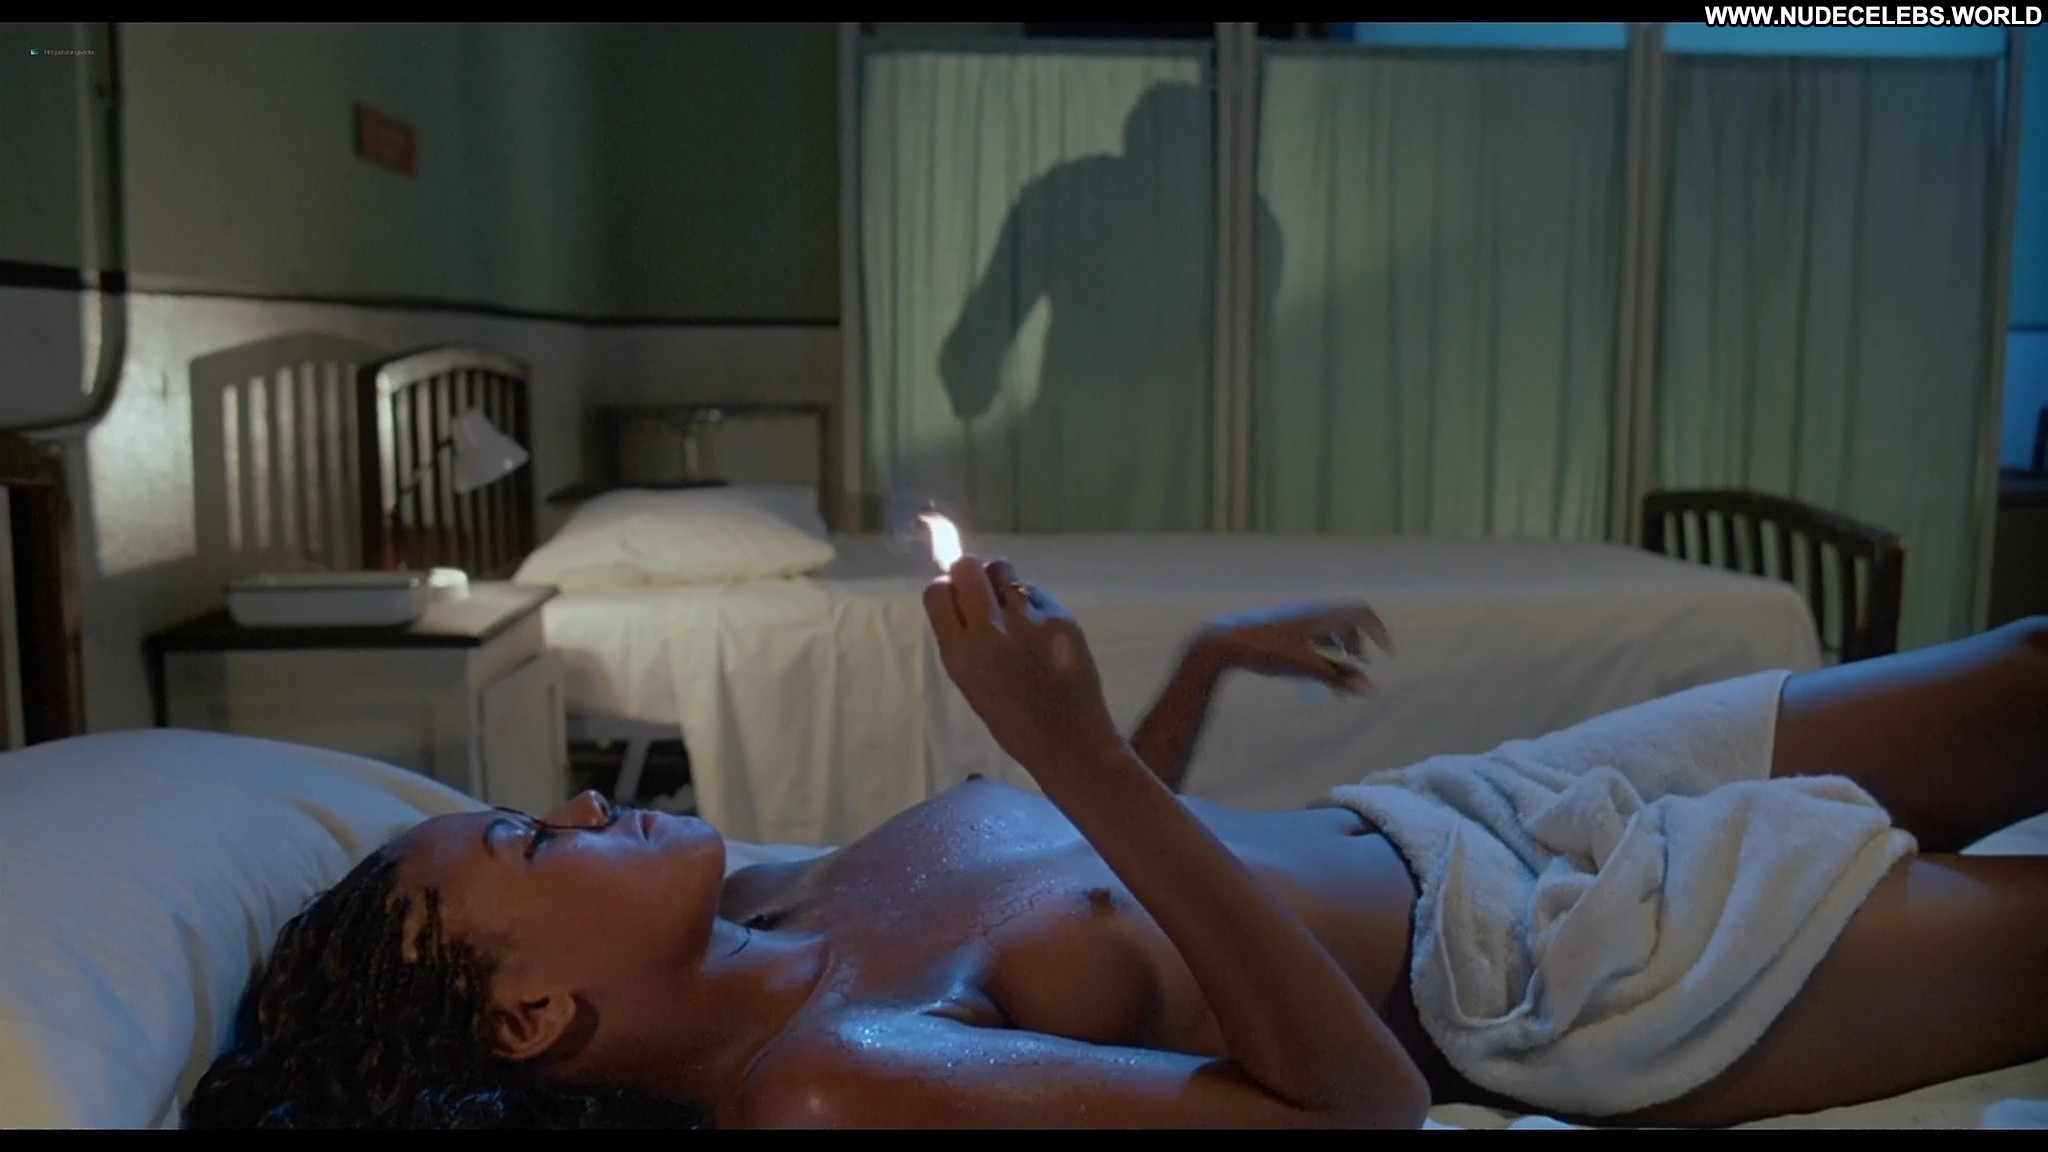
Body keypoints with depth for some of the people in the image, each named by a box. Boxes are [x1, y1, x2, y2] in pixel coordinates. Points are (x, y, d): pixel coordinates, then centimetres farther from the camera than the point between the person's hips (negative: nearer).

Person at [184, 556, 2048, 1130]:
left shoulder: (762, 913, -2)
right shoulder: (830, 1088, -30)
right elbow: (1351, 1101, -32)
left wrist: (1206, 661, 4)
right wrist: (1082, 754, -38)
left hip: (1428, 831, 7)